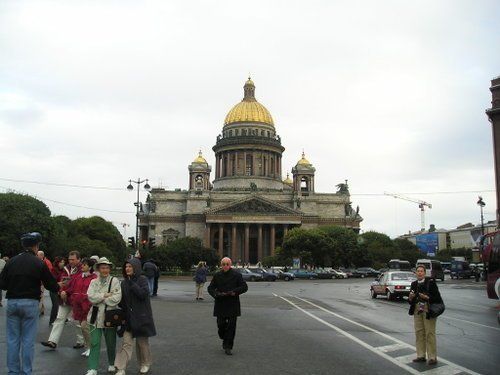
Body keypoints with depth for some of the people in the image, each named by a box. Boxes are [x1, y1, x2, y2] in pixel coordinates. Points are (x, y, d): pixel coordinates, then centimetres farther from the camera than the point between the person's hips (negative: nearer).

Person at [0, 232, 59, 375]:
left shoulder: (11, 261, 0)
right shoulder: (39, 263, -7)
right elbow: (51, 285, -2)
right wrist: (58, 287, 20)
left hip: (12, 302, 3)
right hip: (30, 303, -3)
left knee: (13, 339, 10)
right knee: (28, 340, 4)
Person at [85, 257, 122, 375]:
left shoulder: (114, 281, -3)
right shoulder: (94, 282, 5)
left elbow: (117, 298, -14)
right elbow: (91, 297, -9)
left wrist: (99, 298, -11)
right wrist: (106, 295, -15)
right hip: (96, 316, 1)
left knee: (111, 343, 12)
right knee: (94, 343, -3)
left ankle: (111, 364, 32)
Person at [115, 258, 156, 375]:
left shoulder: (142, 280, -8)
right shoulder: (124, 282, 6)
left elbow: (143, 294, -23)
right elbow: (122, 300, 13)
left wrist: (131, 283, -21)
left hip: (141, 317, -4)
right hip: (128, 317, 4)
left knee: (142, 342, 9)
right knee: (126, 342, -3)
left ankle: (145, 364, 28)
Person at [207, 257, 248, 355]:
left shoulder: (236, 275, -1)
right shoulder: (217, 276, 5)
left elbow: (244, 287, -1)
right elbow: (210, 288, 9)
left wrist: (235, 292, -17)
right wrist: (216, 294, -12)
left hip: (233, 305, -2)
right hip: (220, 305, 2)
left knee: (231, 326, -2)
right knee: (221, 324, 3)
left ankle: (228, 347, 7)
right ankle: (224, 339, 33)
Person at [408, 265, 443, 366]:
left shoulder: (430, 282, -5)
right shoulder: (414, 284, 11)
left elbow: (437, 297, -9)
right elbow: (410, 301, 13)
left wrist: (427, 297, -22)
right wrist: (410, 298, -8)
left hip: (428, 309, -6)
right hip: (417, 310, 6)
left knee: (430, 333, -4)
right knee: (419, 332, 8)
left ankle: (432, 357, 4)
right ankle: (421, 356, 18)